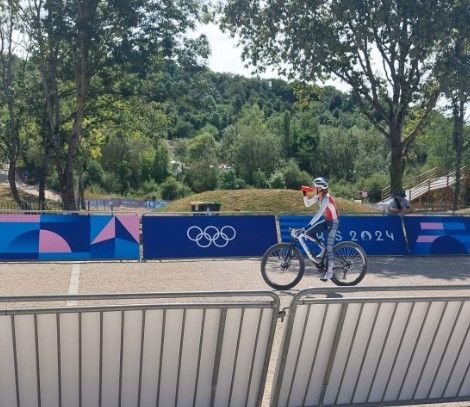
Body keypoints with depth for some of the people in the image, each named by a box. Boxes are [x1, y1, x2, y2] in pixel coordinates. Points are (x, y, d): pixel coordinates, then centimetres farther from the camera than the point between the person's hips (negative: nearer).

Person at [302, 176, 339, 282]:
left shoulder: (326, 198, -28)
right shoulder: (319, 196, -3)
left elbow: (318, 214, -35)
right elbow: (307, 204, 1)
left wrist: (307, 227, -39)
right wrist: (305, 194, -16)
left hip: (333, 222, -8)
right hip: (326, 221, 8)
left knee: (329, 247, -7)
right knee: (309, 232, -3)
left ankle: (330, 272, 4)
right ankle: (321, 251, 12)